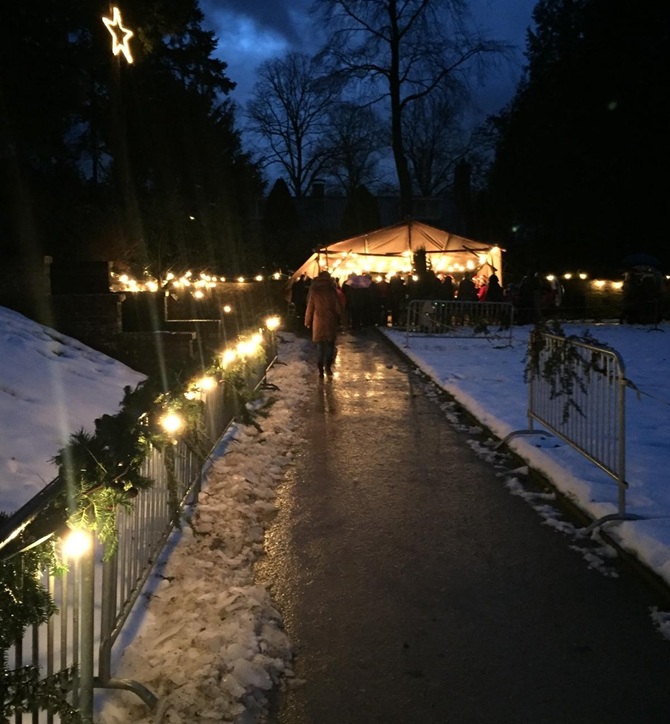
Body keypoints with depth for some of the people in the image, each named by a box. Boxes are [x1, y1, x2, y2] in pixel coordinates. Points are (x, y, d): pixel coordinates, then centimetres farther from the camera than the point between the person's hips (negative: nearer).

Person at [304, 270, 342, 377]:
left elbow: (309, 308, 0)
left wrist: (307, 322, 10)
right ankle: (328, 366, -10)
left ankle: (321, 370, 6)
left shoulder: (314, 291, -3)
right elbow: (338, 308, -1)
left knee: (320, 347, 8)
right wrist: (338, 319, 15)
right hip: (331, 322, 0)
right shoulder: (332, 291, -4)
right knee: (330, 345, 8)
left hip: (318, 322, 1)